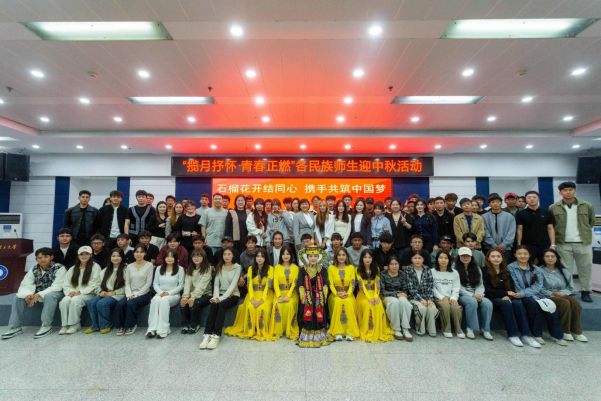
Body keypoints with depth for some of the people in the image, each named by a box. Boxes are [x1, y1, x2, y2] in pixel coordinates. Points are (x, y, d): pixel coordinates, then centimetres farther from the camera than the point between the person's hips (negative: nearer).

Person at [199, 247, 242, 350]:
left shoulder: (237, 267, -3)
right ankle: (207, 334, -30)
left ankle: (216, 335, -31)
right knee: (213, 305, -28)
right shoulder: (219, 267, 11)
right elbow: (216, 284, 4)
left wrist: (222, 298, -22)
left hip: (233, 295, -3)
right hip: (221, 295, 3)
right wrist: (216, 297, -14)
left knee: (221, 305, -32)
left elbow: (233, 284, -13)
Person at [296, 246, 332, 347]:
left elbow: (326, 284, 2)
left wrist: (322, 297, -12)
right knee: (307, 304, -23)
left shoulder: (322, 270, 7)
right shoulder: (302, 270, 5)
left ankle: (319, 335, -3)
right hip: (307, 295, -1)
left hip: (318, 295, 1)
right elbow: (300, 285, -1)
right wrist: (304, 297, -13)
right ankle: (306, 336, -11)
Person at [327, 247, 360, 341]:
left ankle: (350, 333, -27)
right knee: (338, 302, -33)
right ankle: (337, 333, -28)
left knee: (348, 302, -33)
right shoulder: (331, 268, 6)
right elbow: (331, 284, 1)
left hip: (348, 294, 0)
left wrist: (348, 293, -16)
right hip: (335, 294, 0)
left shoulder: (351, 267, 9)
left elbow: (352, 284, 2)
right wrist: (336, 294, -17)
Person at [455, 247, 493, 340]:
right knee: (472, 301, -36)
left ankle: (485, 329, -12)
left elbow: (480, 285, 9)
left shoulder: (477, 269, 16)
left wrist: (478, 295, -11)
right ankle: (470, 328, -20)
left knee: (487, 303, -27)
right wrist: (472, 296, -16)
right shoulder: (455, 269, -1)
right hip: (462, 296, -4)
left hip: (476, 295, 4)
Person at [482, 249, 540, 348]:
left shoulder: (506, 272, 18)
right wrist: (506, 293, -7)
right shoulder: (485, 271, 1)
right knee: (506, 304, -33)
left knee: (518, 303, -27)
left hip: (507, 297, 4)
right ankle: (513, 335, -29)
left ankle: (525, 335, -28)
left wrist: (507, 296, -13)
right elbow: (487, 290, -6)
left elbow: (512, 288, 8)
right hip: (493, 299, -4)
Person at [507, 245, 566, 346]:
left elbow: (538, 287, -3)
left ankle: (556, 335, -11)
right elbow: (516, 288, -6)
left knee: (550, 305, -26)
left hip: (536, 296, 3)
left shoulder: (536, 269, 12)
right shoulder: (511, 268, 1)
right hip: (521, 298, -3)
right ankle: (536, 334, -22)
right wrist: (533, 296, -16)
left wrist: (523, 293, -19)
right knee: (532, 302, -33)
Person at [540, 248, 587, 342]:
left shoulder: (564, 271, 20)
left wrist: (562, 293, -8)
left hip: (564, 295, 4)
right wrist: (552, 293, -18)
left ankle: (576, 331, -17)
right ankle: (564, 331, -19)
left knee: (575, 303, -29)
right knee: (565, 303, -33)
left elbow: (571, 288, 13)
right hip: (548, 297, -4)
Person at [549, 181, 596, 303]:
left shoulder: (587, 206, 1)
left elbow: (592, 222, 12)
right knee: (565, 269, 7)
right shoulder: (553, 208, -3)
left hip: (584, 243, 1)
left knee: (586, 268, 9)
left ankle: (586, 292, 22)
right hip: (563, 243, -1)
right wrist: (559, 233, 4)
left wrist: (584, 232, 13)